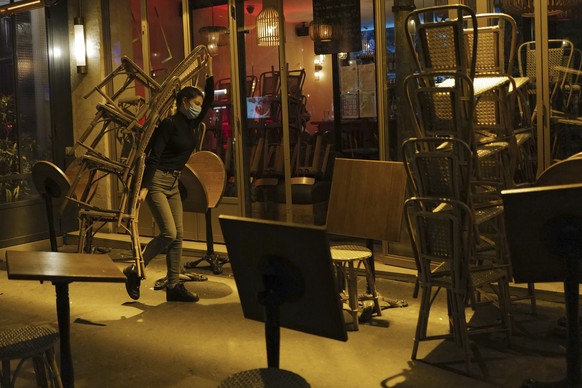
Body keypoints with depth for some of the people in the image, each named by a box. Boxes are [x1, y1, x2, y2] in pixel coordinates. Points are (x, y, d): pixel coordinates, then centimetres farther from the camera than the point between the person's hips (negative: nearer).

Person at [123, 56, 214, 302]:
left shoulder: (192, 123, 8)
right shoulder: (169, 124, -14)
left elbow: (209, 100, 12)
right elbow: (154, 157, -19)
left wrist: (209, 73, 3)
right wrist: (144, 187, -26)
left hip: (173, 183, 9)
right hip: (156, 181, -8)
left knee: (178, 236, 4)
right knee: (169, 234, -14)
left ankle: (174, 286, 9)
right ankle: (134, 272, 3)